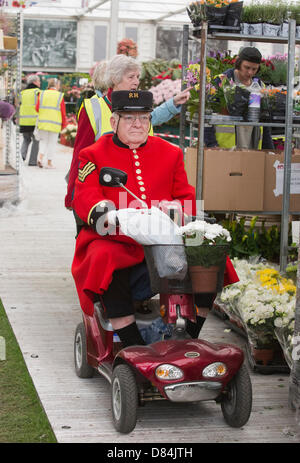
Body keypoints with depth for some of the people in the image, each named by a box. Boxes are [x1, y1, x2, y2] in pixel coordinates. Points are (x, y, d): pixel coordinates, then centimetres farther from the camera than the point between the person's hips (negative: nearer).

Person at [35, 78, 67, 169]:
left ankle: (40, 157, -6)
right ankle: (49, 163, 9)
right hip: (55, 123, -2)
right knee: (52, 142, 7)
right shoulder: (60, 96, -2)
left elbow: (37, 108, 3)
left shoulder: (42, 94, 5)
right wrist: (63, 124, 9)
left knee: (43, 140, 15)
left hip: (42, 122, 2)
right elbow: (63, 112, -2)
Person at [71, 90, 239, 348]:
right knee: (105, 263, -36)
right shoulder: (94, 155, 10)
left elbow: (186, 196, 15)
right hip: (115, 240, -3)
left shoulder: (170, 153, 18)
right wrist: (105, 213, -28)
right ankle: (133, 347, -30)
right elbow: (84, 196, -4)